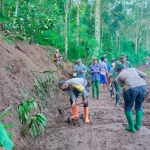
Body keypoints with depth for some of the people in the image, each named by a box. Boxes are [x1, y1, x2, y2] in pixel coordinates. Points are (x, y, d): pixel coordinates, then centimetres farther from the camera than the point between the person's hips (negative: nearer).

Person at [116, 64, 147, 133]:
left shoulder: (118, 77, 20)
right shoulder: (133, 69, 27)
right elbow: (144, 75, 22)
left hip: (131, 89, -4)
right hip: (143, 86, 4)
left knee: (128, 108, 18)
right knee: (139, 106, 26)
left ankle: (131, 127, 21)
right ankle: (138, 125, 29)